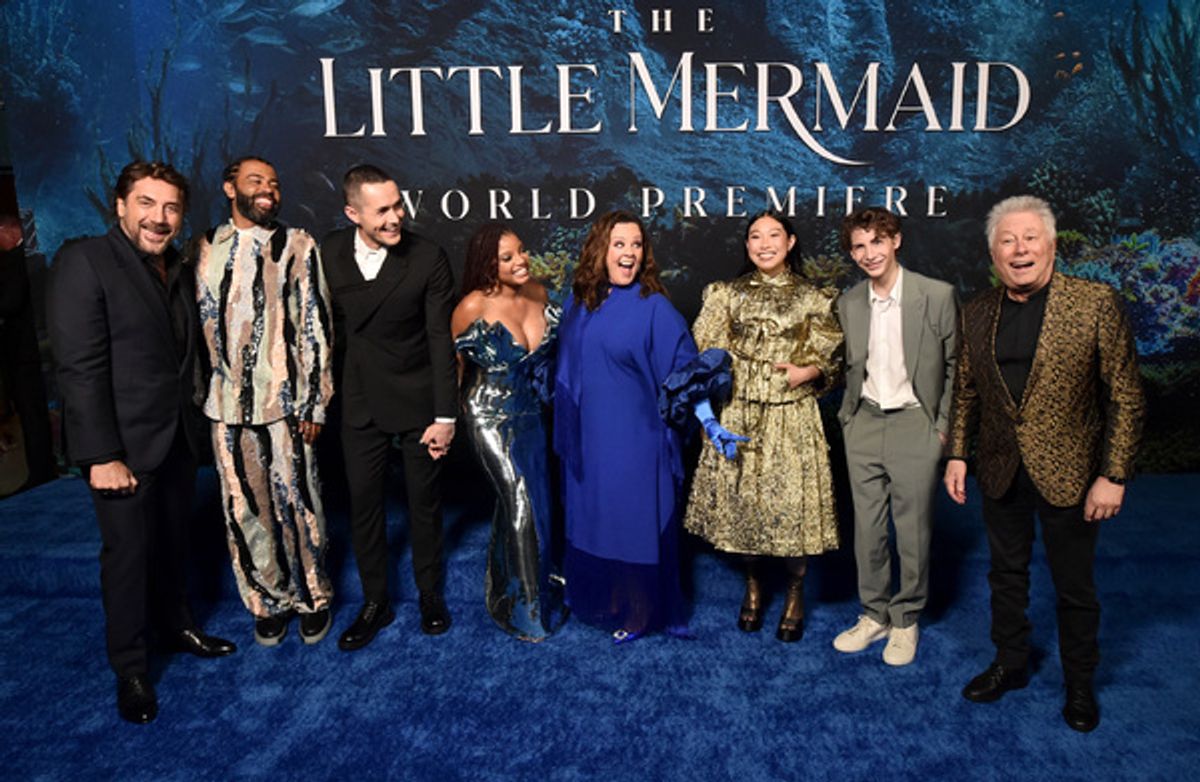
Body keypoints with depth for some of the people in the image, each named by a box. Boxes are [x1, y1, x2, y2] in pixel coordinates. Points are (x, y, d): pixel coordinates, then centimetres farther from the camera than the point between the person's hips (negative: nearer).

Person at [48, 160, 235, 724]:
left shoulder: (180, 272, 8)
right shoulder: (84, 261, -13)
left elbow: (183, 355, 10)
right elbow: (80, 368, -18)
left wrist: (196, 423, 4)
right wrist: (102, 457, -20)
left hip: (179, 438, 6)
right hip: (124, 445, -6)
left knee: (173, 541, 18)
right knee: (128, 552, 5)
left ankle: (175, 624, 39)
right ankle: (130, 668, 22)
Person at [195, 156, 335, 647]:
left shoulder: (297, 246, 0)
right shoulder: (205, 247, 9)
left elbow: (315, 325, -2)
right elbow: (198, 322, 14)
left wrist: (314, 402, -7)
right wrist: (200, 392, 11)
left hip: (285, 400, -3)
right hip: (227, 404, 3)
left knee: (297, 504, 2)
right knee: (245, 509, 9)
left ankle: (313, 597, 21)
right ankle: (270, 600, 26)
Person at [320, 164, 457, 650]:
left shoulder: (427, 258, -14)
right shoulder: (330, 252, -4)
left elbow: (440, 340, -12)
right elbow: (334, 324, 5)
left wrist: (445, 415, -12)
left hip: (418, 400, -3)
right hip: (360, 402, 3)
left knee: (424, 500, 11)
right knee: (363, 502, 10)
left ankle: (430, 595, 32)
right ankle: (375, 602, 29)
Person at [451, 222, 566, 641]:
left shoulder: (538, 293, -5)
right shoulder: (474, 306, -20)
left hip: (531, 411, 6)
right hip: (491, 415, -6)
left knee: (537, 495, 15)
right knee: (520, 501, -5)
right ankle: (524, 605, 15)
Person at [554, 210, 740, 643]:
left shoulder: (653, 307, -11)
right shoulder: (578, 302, 4)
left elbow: (683, 370, -13)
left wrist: (709, 423, -19)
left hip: (634, 437, -5)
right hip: (586, 436, 5)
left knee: (634, 520, 6)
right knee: (588, 515, 17)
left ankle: (637, 612, 25)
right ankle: (592, 596, 38)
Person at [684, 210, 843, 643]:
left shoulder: (813, 298, 3)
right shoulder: (728, 294, 7)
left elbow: (832, 358, 5)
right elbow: (706, 352, 7)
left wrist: (809, 371, -13)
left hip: (792, 417, -1)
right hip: (738, 415, 2)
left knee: (792, 502, -1)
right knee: (741, 497, 7)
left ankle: (795, 592, 22)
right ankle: (753, 585, 30)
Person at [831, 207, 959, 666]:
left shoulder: (938, 296, -6)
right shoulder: (848, 304, 6)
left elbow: (955, 365, -1)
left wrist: (944, 425, -4)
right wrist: (847, 416, 8)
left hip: (915, 425, -3)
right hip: (863, 426, 4)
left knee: (913, 530, 5)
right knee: (867, 528, 10)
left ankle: (906, 620, 24)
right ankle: (874, 615, 27)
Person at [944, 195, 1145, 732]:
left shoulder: (1096, 303, -12)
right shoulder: (977, 313, 1)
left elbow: (1126, 397, -10)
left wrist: (1113, 476, -13)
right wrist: (956, 454, 4)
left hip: (1068, 475, -3)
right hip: (1000, 474, 4)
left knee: (1074, 587, 13)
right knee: (1007, 575, 19)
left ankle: (1079, 684, 34)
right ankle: (1010, 665, 39)